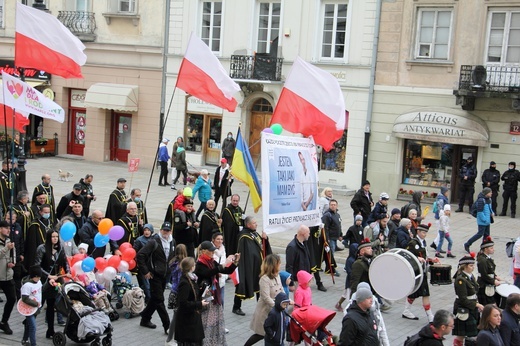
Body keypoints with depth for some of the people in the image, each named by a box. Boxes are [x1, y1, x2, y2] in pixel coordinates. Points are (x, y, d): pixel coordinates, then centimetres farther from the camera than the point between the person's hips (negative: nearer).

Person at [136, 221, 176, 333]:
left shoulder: (172, 242, 6)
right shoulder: (154, 242, -15)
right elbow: (140, 255, -18)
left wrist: (171, 269, 13)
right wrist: (145, 272, -16)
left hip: (165, 275, 7)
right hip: (155, 275, -7)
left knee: (155, 299, 17)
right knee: (159, 300, -4)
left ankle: (145, 319, 33)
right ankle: (167, 326, -3)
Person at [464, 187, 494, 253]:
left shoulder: (488, 199, 8)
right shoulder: (481, 200, -21)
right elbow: (479, 211, -22)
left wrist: (492, 212, 5)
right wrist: (484, 219, -21)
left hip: (487, 221, 9)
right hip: (482, 221, -9)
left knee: (487, 234, 12)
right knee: (480, 234, -5)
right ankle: (467, 245, 7)